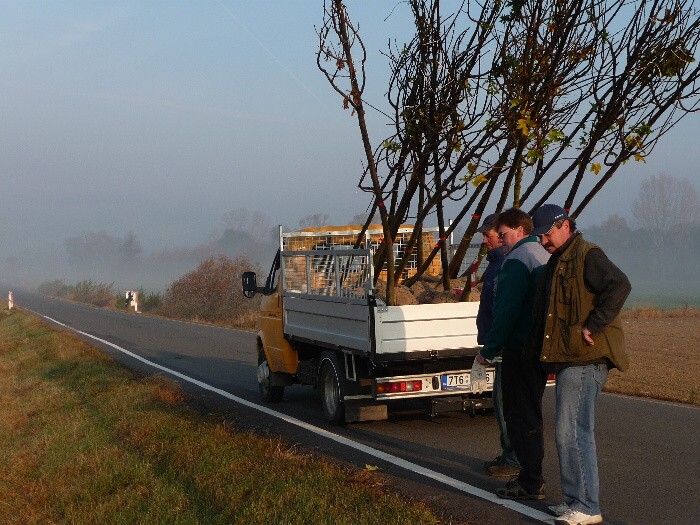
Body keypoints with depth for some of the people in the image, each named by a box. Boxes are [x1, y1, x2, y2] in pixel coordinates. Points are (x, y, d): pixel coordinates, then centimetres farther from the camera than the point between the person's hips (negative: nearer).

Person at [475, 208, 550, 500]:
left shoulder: (517, 260, -15)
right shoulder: (544, 257, 16)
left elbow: (506, 311, -20)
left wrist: (489, 350, -14)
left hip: (520, 349, -10)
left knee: (520, 415, -4)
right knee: (530, 412, 18)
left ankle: (531, 483, -1)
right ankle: (532, 476, 25)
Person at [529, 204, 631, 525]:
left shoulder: (587, 255, -10)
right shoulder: (557, 262, 21)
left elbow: (619, 286, -25)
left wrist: (592, 327, -24)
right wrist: (541, 350, 22)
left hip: (584, 359, -10)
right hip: (567, 359, 10)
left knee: (572, 432, -12)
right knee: (570, 432, 14)